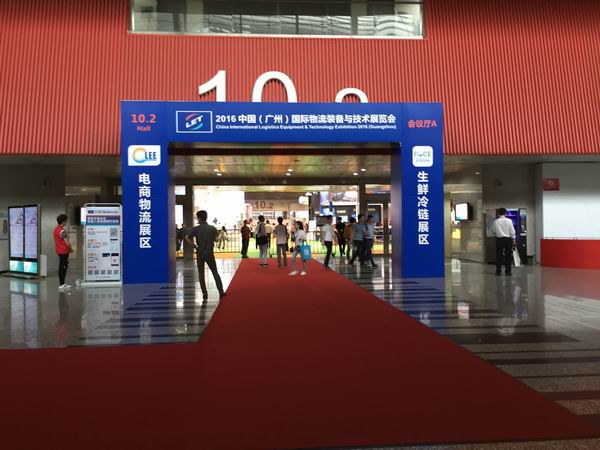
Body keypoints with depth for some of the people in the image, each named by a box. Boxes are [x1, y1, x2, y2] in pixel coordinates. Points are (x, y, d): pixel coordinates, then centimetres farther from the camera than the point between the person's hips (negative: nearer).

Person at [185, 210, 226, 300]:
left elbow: (187, 238, -16)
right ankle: (221, 291, 5)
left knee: (201, 274, 10)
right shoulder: (212, 228, -3)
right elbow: (216, 239, -9)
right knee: (215, 273, 11)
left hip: (200, 254, -1)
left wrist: (195, 246, -7)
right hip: (210, 254, 1)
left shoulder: (196, 229, -7)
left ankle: (205, 293, 8)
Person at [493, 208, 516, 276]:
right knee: (508, 256, 5)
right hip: (508, 239, 0)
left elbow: (494, 231, 4)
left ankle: (498, 271, 4)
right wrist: (514, 241, 5)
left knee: (499, 255, 4)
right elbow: (512, 232, -2)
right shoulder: (509, 221, -4)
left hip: (499, 239, 0)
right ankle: (508, 271, 6)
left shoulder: (496, 221, -3)